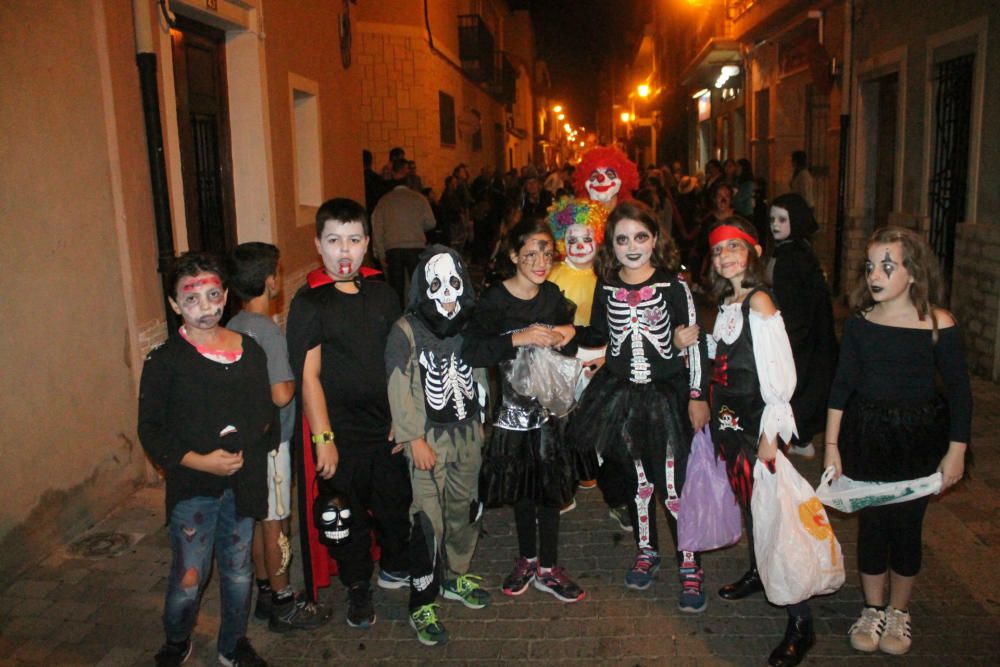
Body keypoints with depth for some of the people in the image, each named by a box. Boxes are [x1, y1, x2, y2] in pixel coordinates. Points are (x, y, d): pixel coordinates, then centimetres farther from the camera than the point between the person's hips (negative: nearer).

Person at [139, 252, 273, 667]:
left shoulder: (250, 351, 2)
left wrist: (247, 445, -5)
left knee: (238, 573, 16)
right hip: (192, 487, -3)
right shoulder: (165, 361, -8)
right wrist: (200, 461, -17)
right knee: (188, 579, 4)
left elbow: (267, 412, 11)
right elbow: (151, 431, -7)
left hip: (242, 482, 3)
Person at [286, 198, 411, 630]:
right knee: (345, 517, 9)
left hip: (386, 427, 5)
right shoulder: (309, 303, -11)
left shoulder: (382, 295, 4)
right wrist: (323, 439, -15)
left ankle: (395, 568, 45)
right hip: (339, 432, -4)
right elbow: (309, 376, -13)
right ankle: (358, 590, 32)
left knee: (396, 502, 18)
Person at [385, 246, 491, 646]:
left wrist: (480, 425, 12)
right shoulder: (407, 330, -9)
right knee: (428, 519, -6)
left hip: (467, 432, 5)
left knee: (465, 509, 13)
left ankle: (455, 576, 35)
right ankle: (422, 604, 7)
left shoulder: (469, 325, 6)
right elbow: (400, 389, -11)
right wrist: (414, 439, -13)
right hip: (429, 435, -5)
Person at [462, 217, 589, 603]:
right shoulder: (495, 300, -14)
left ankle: (547, 569, 27)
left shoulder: (553, 296, 2)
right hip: (513, 408, -3)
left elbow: (568, 349, 16)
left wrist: (570, 333, -6)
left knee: (550, 486, 9)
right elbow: (470, 352, -27)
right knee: (522, 487, 13)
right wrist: (518, 338, -33)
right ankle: (526, 559, 36)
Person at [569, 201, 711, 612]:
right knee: (636, 480, 16)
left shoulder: (672, 284, -9)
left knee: (673, 484, -1)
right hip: (622, 394, 4)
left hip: (667, 393, -3)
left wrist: (698, 396, -6)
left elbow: (695, 342, -6)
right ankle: (646, 551, 36)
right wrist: (569, 334, -6)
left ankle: (690, 567, 17)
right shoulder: (606, 287, 1)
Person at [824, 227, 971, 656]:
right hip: (866, 437, 2)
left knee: (906, 525, 7)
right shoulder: (859, 323, -3)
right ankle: (872, 610, 29)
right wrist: (831, 445, 0)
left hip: (918, 442, -2)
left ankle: (898, 613, 30)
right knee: (871, 522, 9)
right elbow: (842, 386, 1)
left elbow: (959, 391, -4)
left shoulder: (939, 325, -10)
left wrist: (956, 452, -5)